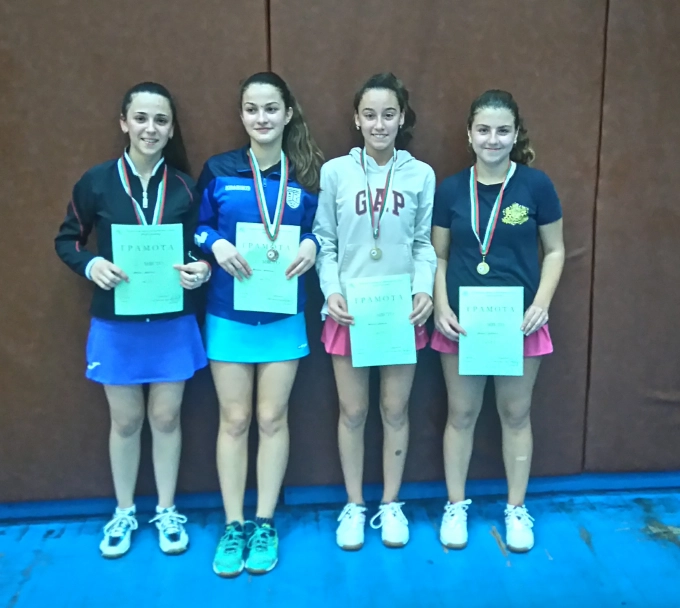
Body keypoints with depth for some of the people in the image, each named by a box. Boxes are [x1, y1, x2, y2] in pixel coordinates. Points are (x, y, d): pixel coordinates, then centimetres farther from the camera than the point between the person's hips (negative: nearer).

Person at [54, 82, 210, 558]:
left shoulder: (185, 187, -4)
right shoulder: (96, 183, -6)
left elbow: (201, 247, 3)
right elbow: (67, 240, 4)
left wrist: (202, 269, -20)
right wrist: (91, 265, -16)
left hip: (173, 323, 0)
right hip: (116, 323, 0)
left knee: (166, 417, 11)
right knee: (126, 421, 13)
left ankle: (167, 511, 31)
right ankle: (124, 512, 34)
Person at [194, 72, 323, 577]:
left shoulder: (308, 175, 2)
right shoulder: (218, 170, 1)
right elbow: (196, 227, 5)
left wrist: (311, 246, -13)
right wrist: (216, 244, -16)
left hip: (283, 314, 0)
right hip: (227, 312, 0)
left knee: (272, 418, 7)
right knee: (234, 420, 7)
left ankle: (264, 524, 23)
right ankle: (233, 526, 21)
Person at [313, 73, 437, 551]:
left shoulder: (421, 175, 1)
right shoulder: (335, 172, -2)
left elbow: (424, 244, 3)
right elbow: (325, 243, 1)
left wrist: (425, 290, -12)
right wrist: (331, 292, -13)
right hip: (350, 311, 0)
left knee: (396, 410, 10)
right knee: (353, 412, 9)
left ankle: (391, 504, 29)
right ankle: (354, 506, 28)